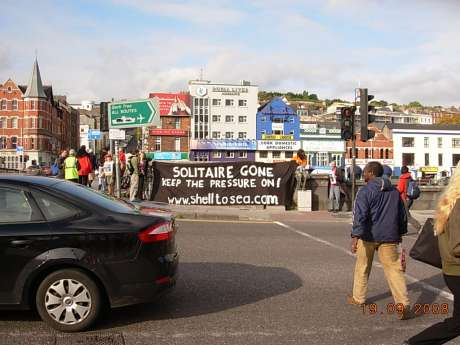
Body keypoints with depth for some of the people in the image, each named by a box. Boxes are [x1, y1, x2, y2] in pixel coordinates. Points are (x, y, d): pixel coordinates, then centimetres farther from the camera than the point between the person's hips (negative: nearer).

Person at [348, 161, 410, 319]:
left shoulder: (365, 191, -9)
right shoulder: (394, 191, 11)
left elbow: (360, 215, -20)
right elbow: (402, 214, 19)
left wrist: (355, 236, -24)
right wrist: (400, 233, 30)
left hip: (368, 236, -4)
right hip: (389, 236, 4)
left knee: (362, 267, 14)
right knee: (393, 268, 1)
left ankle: (358, 298, 27)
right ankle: (403, 304, -10)